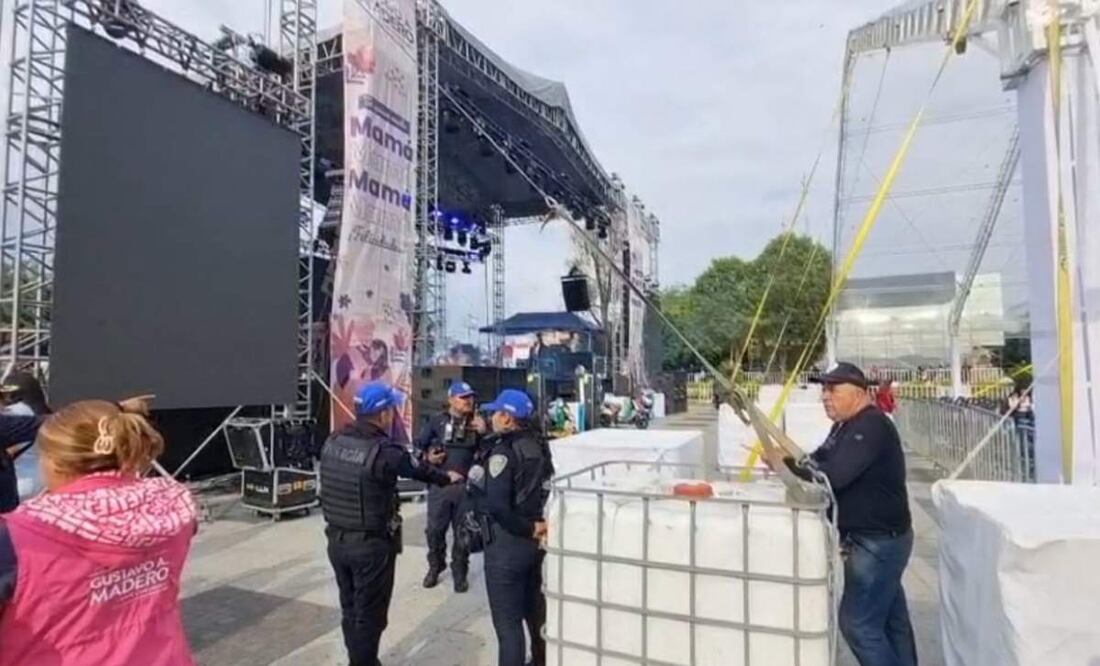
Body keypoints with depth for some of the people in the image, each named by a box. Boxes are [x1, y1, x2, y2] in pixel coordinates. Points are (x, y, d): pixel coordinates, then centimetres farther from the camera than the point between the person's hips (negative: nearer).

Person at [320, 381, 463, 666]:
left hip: (337, 539, 7)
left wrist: (427, 462, 17)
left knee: (350, 609, 23)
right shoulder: (384, 451, -23)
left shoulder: (333, 441, -1)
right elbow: (418, 471, -6)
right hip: (371, 545, -7)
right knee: (369, 615, 10)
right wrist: (447, 477, 14)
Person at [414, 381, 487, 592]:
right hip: (439, 484, 0)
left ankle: (460, 572, 26)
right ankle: (435, 567, 33)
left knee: (462, 532, 10)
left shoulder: (477, 422, 4)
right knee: (435, 530, 10)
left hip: (466, 485, 0)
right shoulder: (437, 421, 1)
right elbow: (420, 445, 10)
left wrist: (483, 433, -16)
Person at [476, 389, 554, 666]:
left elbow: (497, 505, -27)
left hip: (507, 542, -8)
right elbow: (546, 489, 9)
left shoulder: (503, 450, -19)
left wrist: (528, 528, -15)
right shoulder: (539, 445, 3)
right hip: (535, 539, 8)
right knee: (535, 607, 25)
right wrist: (537, 526, 5)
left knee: (507, 622, 3)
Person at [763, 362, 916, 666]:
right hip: (875, 538, 10)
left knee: (858, 622, -3)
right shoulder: (847, 425, 10)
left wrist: (785, 465, -22)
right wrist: (789, 461, -7)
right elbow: (820, 461, 11)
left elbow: (833, 475, -31)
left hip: (880, 541, -10)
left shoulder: (871, 427, -23)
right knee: (892, 620, 20)